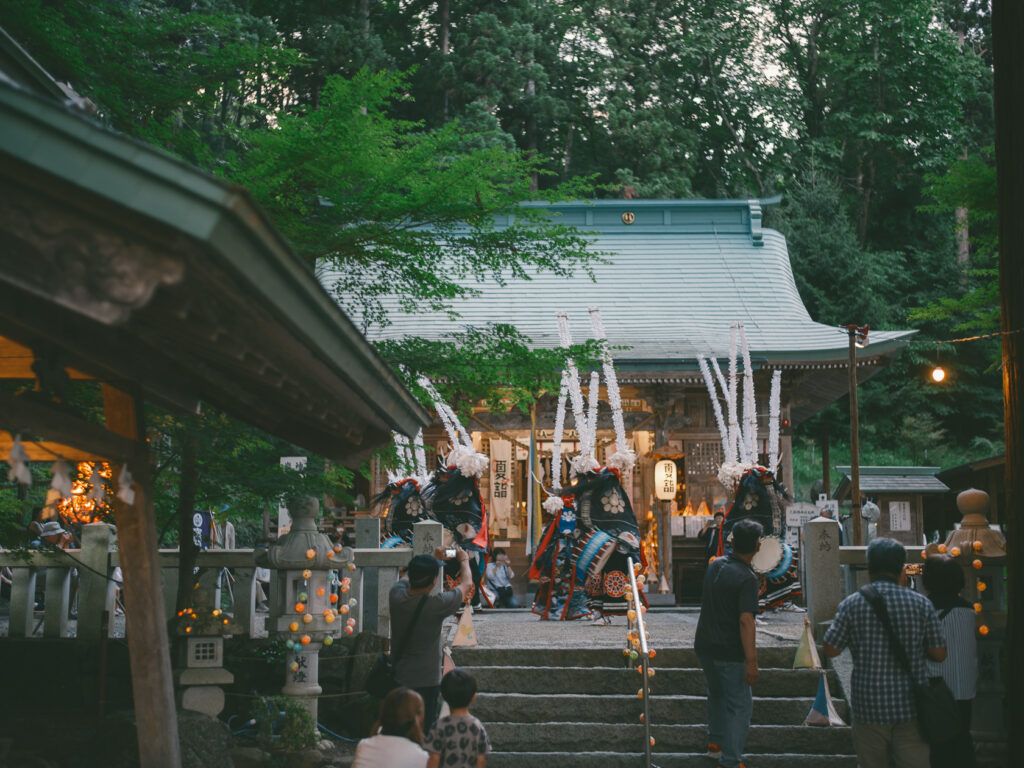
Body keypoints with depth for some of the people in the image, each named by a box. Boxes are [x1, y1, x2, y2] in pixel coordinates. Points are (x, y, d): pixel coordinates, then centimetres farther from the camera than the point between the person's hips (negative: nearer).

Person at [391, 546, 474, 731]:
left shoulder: (396, 596, -10)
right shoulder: (435, 605, -23)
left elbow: (407, 576, 16)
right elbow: (467, 585, -5)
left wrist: (434, 558, 26)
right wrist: (464, 560, 14)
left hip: (397, 678, 5)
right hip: (425, 682, -5)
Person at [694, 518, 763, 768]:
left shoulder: (715, 565, 2)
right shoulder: (746, 578, -21)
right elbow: (745, 620, -27)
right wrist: (751, 661, -28)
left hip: (704, 645, 8)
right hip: (729, 651, -8)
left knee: (717, 694, 27)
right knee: (739, 706, 2)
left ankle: (715, 742, 40)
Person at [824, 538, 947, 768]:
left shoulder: (851, 605, -6)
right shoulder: (921, 603, -3)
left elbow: (830, 650, -1)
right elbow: (939, 654, 1)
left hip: (869, 707, 0)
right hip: (911, 706, 0)